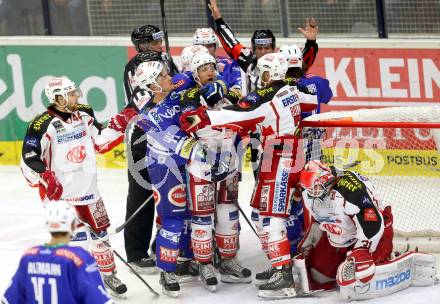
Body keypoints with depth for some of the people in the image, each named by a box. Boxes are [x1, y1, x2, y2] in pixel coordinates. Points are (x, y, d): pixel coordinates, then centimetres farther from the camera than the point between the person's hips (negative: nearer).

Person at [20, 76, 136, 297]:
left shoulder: (84, 115, 4)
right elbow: (29, 159, -16)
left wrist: (119, 125, 2)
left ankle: (107, 274, 34)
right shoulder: (44, 125, -16)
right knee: (76, 238, -11)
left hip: (87, 188, 7)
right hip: (59, 193, -7)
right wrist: (45, 179, -26)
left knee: (100, 231, 16)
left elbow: (101, 142, 14)